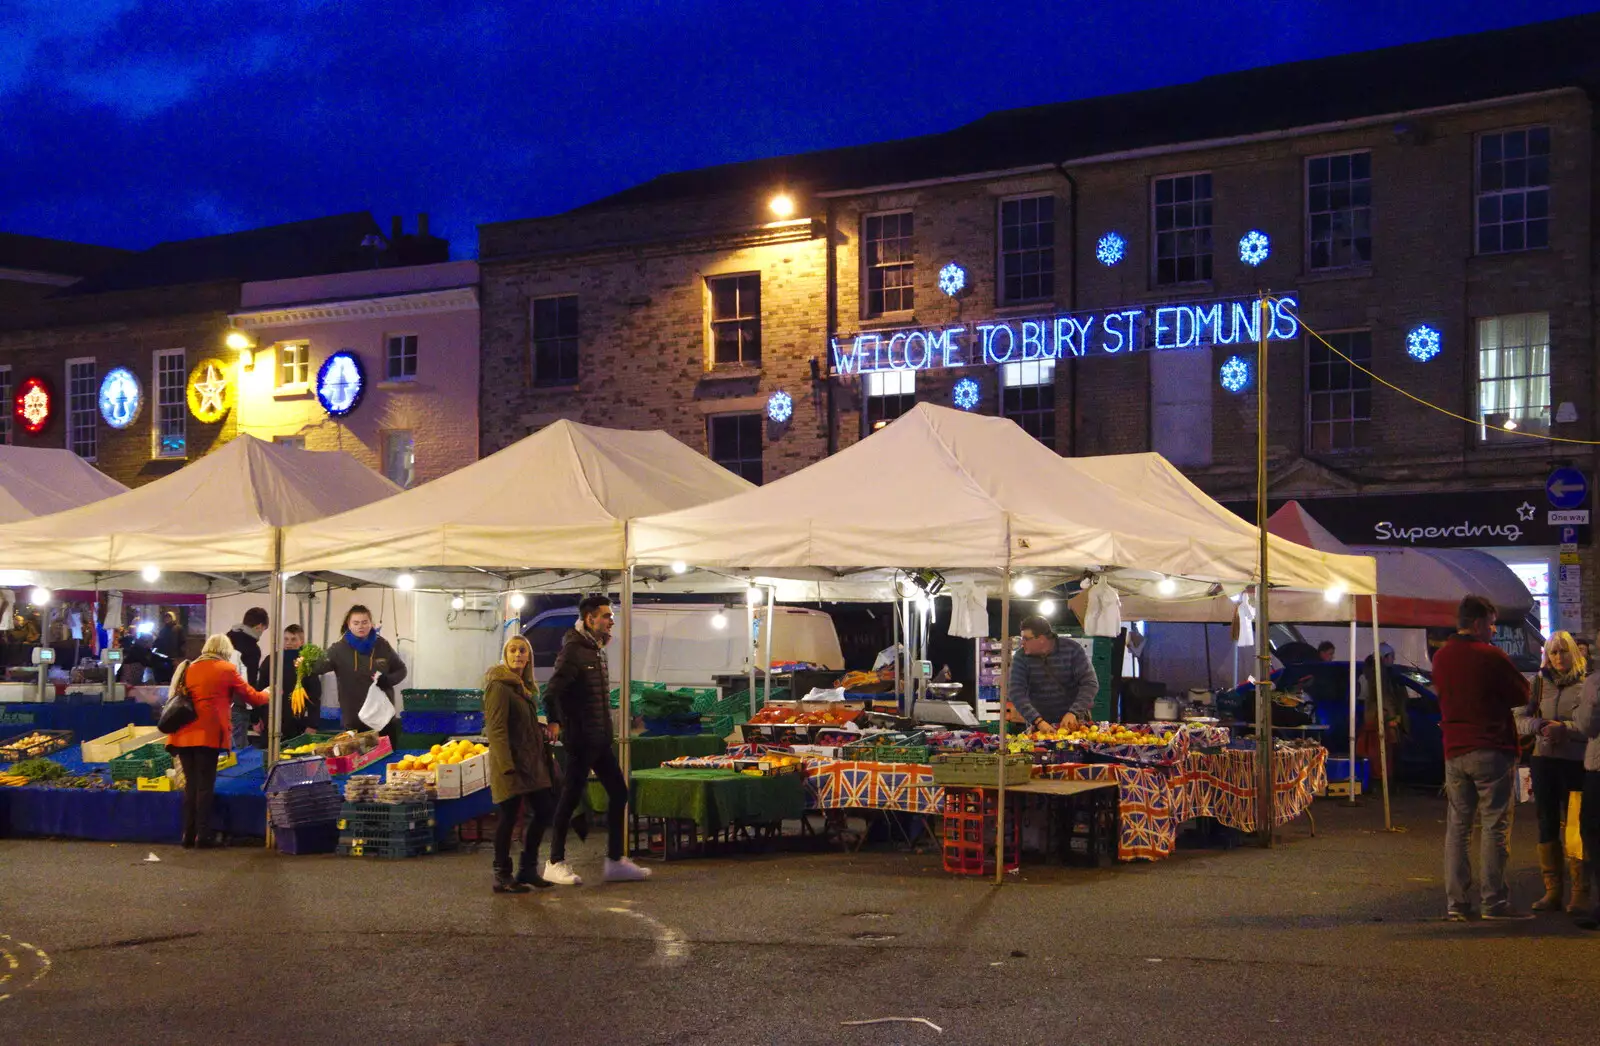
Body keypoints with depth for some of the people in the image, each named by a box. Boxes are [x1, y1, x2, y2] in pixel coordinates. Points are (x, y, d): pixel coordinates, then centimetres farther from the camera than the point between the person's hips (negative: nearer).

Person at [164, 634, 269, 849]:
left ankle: (188, 835, 8)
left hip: (184, 734, 5)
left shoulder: (189, 668, 17)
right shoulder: (227, 670, 2)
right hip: (208, 734, -5)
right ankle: (202, 836, -3)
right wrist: (267, 694, 29)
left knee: (191, 784, 10)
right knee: (205, 785, -1)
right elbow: (251, 696, 9)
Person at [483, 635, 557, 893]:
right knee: (509, 817, -4)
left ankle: (528, 869, 21)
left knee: (545, 810, 10)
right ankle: (502, 877, 5)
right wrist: (507, 765, -24)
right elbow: (496, 729, -18)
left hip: (531, 762, 9)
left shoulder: (525, 687, 16)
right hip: (511, 761, -9)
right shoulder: (499, 686, -12)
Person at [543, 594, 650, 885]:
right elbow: (551, 692, -22)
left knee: (618, 792, 9)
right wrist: (556, 722, -18)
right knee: (571, 798, -2)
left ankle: (615, 861, 15)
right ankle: (555, 863, 8)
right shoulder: (573, 650, -15)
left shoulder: (597, 650, 14)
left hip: (600, 739, 9)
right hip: (581, 739, -9)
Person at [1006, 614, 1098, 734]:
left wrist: (1073, 713, -24)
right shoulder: (1021, 658, -4)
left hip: (1074, 721, -1)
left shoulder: (1072, 649, -7)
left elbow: (1090, 684, -10)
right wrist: (1038, 721, -27)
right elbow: (1017, 693, -13)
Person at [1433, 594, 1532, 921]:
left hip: (1454, 752, 6)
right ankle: (1494, 900, -2)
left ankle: (1457, 903, 6)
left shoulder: (1441, 658, 8)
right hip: (1492, 750, -6)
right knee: (1495, 827, -1)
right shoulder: (1491, 657, -11)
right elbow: (1522, 694, -3)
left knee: (1457, 827, 7)